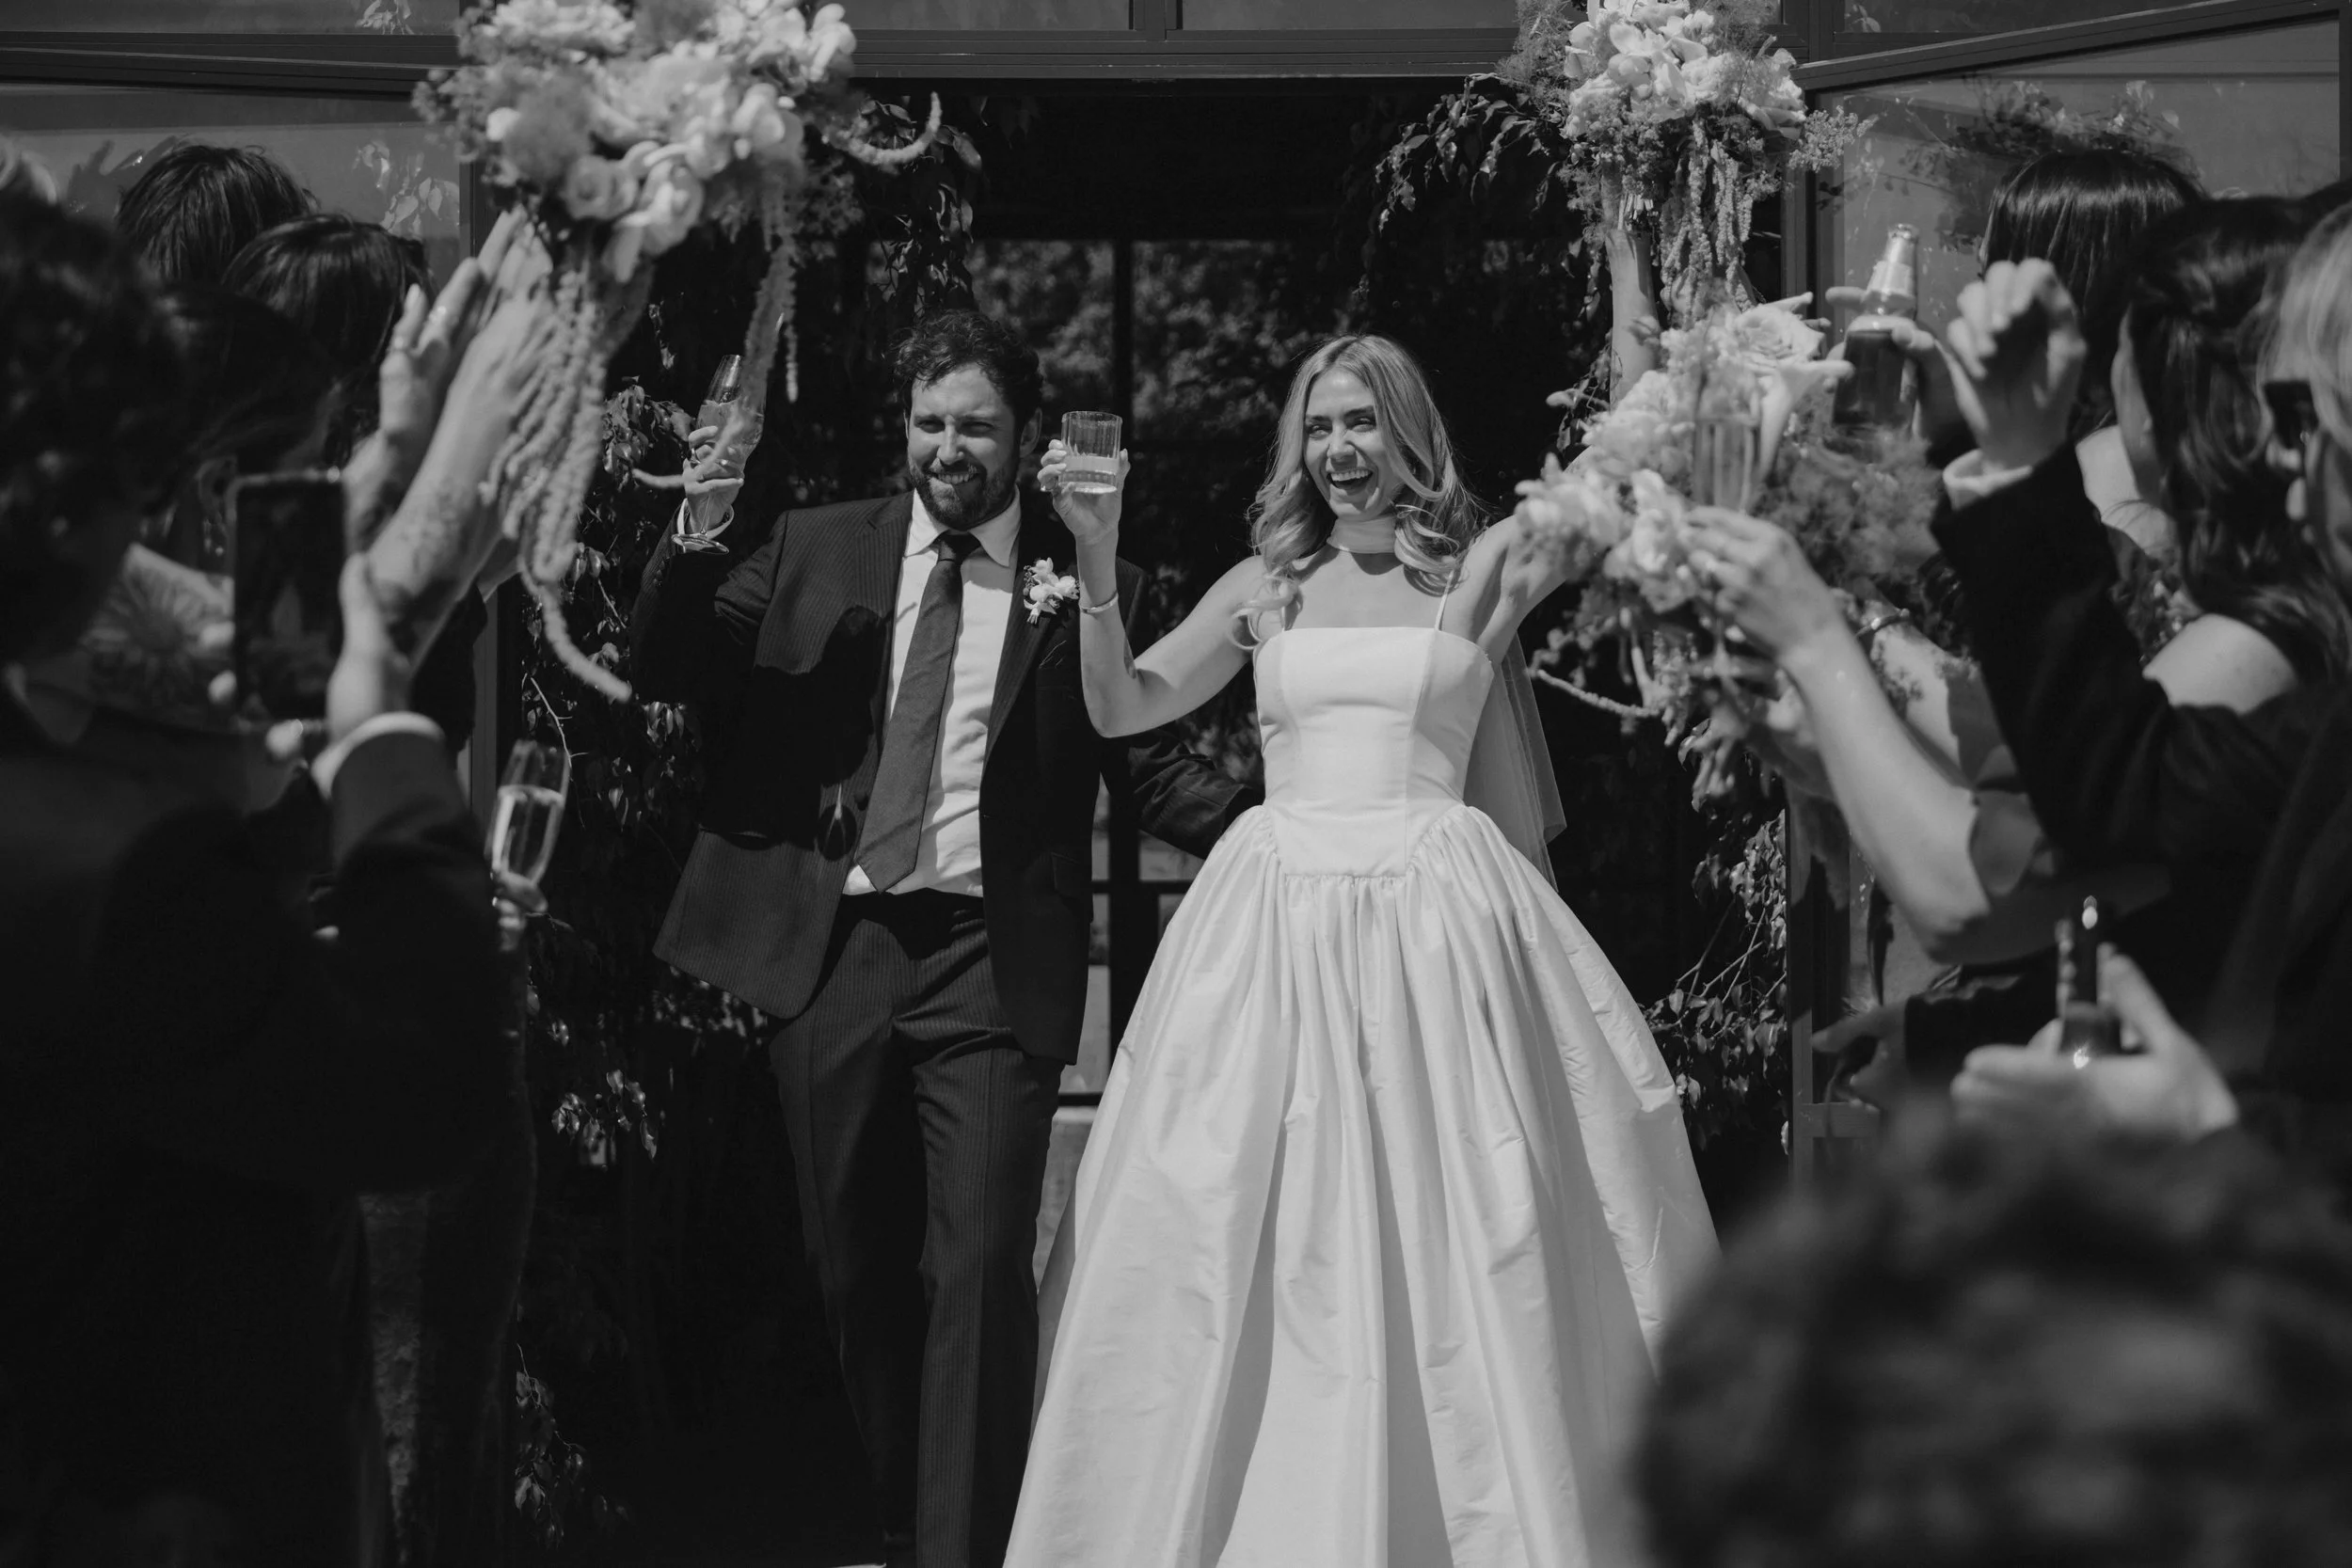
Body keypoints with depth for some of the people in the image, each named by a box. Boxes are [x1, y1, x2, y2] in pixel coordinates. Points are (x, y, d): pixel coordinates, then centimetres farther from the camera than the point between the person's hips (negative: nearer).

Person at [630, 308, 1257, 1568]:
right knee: (860, 1272, 12)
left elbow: (1143, 764, 2)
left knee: (980, 1271, -11)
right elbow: (665, 673, 6)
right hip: (831, 947, 3)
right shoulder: (816, 551, 9)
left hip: (992, 960, -3)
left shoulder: (1079, 579, 4)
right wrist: (698, 539, -11)